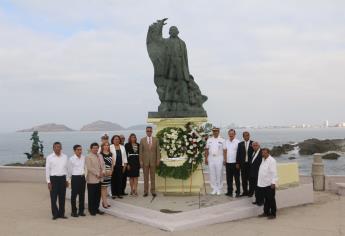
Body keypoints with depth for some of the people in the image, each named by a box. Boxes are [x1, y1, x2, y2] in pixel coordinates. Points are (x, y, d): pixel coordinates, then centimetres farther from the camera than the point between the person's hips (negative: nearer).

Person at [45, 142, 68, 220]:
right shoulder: (49, 157, -1)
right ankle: (55, 214, 12)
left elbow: (67, 169, 11)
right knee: (53, 197, 0)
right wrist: (48, 182, -4)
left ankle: (61, 213, 17)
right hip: (53, 178, -3)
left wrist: (67, 180, 8)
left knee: (62, 197, 7)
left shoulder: (65, 157, 7)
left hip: (62, 178, 3)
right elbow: (47, 170, 0)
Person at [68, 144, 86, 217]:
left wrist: (84, 174, 12)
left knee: (82, 195, 9)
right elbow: (70, 170, 1)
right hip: (75, 177, -4)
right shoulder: (71, 159, -8)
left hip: (82, 177, 4)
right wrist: (71, 178, 8)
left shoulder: (84, 158, 2)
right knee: (74, 195, 2)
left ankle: (81, 211, 19)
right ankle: (74, 211, 11)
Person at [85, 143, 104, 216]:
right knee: (91, 195, 1)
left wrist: (102, 173, -4)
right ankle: (91, 210, 11)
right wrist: (97, 174, -14)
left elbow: (102, 166, 15)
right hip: (92, 179, -6)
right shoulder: (88, 157, -8)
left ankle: (96, 208, 20)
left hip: (99, 179, 6)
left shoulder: (100, 156, 13)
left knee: (98, 195, 10)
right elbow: (89, 168, -15)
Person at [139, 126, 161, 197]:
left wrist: (158, 160, -3)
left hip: (153, 161, 0)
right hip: (145, 161, 0)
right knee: (146, 177, 5)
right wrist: (141, 161, -5)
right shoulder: (142, 140, 2)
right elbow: (140, 151, 1)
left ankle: (153, 191, 11)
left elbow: (158, 151, 3)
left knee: (153, 177, 5)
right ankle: (146, 192, 10)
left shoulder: (156, 140, 3)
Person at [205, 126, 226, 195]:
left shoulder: (222, 140, 2)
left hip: (219, 158, -2)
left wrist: (225, 159, -8)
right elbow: (206, 150, 11)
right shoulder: (209, 140, 10)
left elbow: (224, 150, -1)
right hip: (211, 158, 3)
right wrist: (206, 158, 4)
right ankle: (214, 189, 12)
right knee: (212, 174, 4)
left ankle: (219, 189, 8)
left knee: (219, 174, -1)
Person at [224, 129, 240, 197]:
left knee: (237, 178, 4)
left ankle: (238, 192, 12)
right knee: (229, 178, 10)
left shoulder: (237, 142, -6)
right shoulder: (226, 142, 8)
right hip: (228, 163, 4)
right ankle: (229, 191, 19)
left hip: (235, 163, -4)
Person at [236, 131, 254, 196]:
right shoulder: (240, 144, 8)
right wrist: (237, 163, 0)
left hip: (251, 163, -2)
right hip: (243, 163, 3)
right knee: (244, 179, 6)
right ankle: (245, 191, 14)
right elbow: (238, 154, 7)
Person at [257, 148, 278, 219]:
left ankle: (273, 214, 12)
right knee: (266, 199, 16)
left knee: (271, 199, 3)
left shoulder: (272, 161, -14)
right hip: (263, 184, 8)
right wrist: (260, 182, 17)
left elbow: (274, 173, -18)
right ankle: (266, 212, 26)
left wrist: (273, 182, -21)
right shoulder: (263, 160, 11)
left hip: (269, 184, -8)